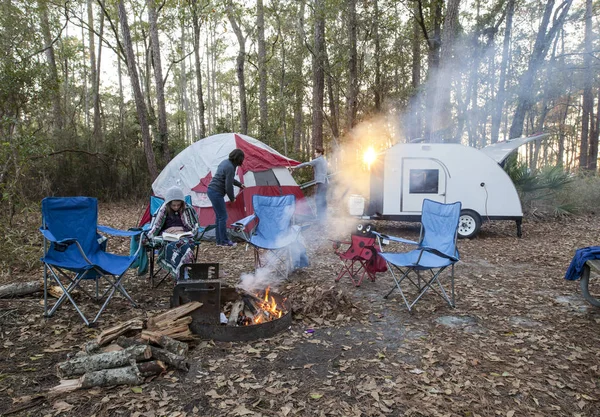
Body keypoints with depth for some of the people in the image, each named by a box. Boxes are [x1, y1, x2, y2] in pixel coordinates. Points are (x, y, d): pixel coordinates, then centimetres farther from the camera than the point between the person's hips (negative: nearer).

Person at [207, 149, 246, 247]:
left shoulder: (225, 162, 10)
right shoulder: (230, 168, -20)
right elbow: (228, 186, -19)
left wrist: (239, 184, 35)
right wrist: (232, 198, -3)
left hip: (211, 190, 10)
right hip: (216, 193, -10)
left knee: (219, 216, 14)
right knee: (223, 217, -2)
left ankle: (219, 241, 20)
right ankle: (224, 241, 6)